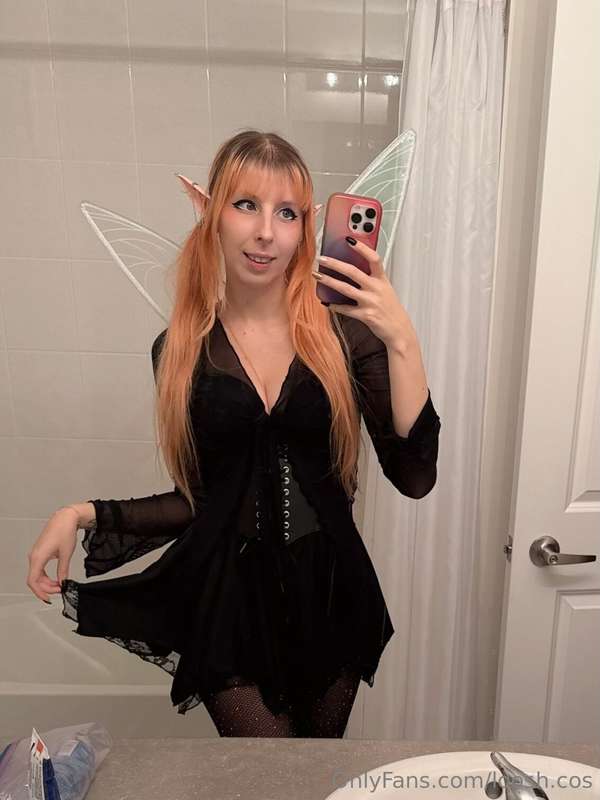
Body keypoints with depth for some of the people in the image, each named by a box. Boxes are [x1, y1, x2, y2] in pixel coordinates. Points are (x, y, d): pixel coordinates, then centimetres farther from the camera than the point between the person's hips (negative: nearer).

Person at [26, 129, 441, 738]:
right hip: (229, 601, 0)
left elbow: (414, 477, -15)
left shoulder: (344, 334, -8)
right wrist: (84, 516, -9)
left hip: (330, 597, 1)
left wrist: (401, 340, -23)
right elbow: (197, 501, 2)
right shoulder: (180, 350, -4)